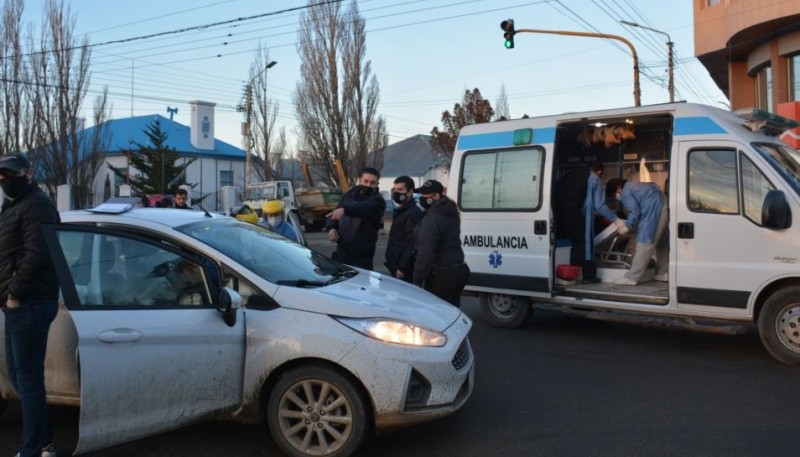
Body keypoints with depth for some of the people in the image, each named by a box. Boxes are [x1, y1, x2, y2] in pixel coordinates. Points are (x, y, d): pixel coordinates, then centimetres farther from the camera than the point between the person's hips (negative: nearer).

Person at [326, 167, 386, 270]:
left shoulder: (377, 200, -11)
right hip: (341, 252, 6)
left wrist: (345, 209, -51)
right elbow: (333, 214, 15)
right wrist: (331, 228, -7)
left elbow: (365, 208, -34)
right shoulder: (349, 195, 9)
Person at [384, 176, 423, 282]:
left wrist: (402, 268, -25)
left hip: (404, 271, -10)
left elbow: (411, 244, -23)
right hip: (395, 267, 10)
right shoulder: (399, 212, 17)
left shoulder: (413, 213, -16)